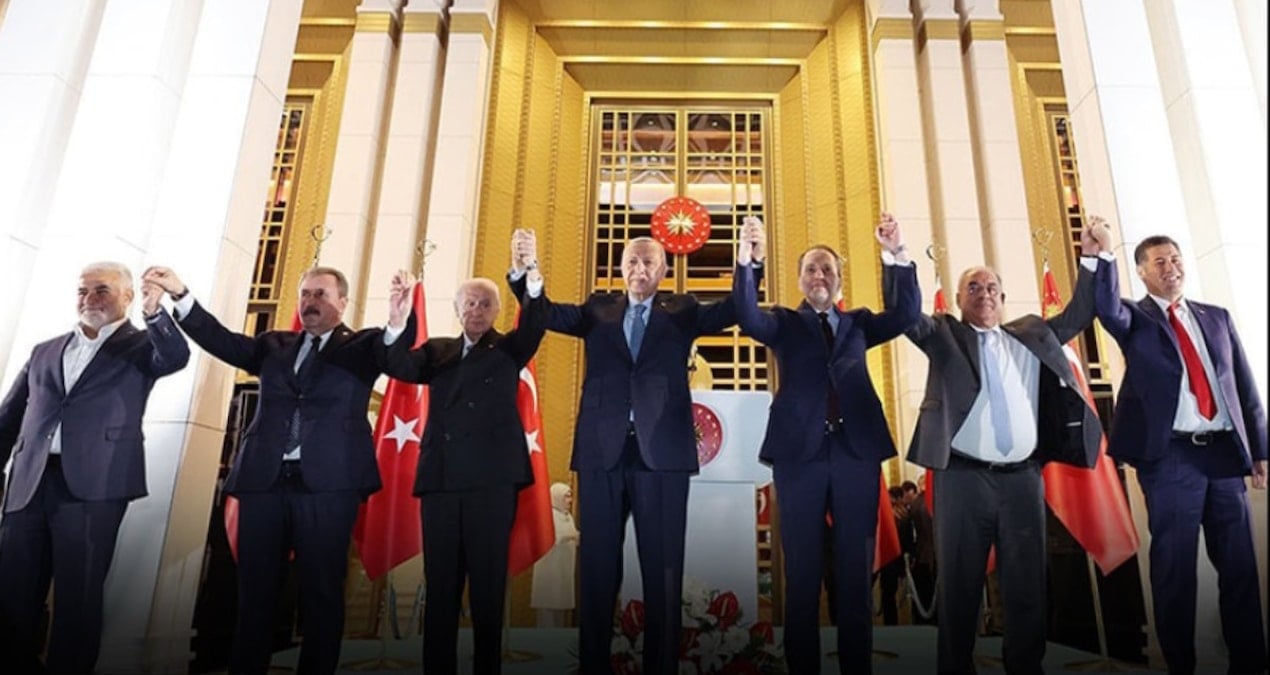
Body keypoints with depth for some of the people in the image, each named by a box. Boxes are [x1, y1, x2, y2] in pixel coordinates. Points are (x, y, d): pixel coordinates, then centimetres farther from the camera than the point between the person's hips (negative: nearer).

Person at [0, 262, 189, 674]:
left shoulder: (140, 346, 6)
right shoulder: (44, 352, 19)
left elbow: (176, 357, -18)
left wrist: (155, 312, -35)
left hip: (92, 486, -5)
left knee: (78, 597, 2)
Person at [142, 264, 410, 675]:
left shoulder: (362, 345, 5)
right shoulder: (273, 345, 18)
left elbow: (389, 350, -14)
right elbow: (223, 341, 7)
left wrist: (396, 324, -38)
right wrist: (181, 296, -5)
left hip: (327, 484, -4)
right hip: (264, 481, 4)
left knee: (321, 593, 4)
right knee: (254, 592, 11)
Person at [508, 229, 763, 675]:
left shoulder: (681, 311, 11)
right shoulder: (598, 310, 14)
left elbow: (732, 310, -2)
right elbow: (547, 313, 3)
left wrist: (750, 266, -19)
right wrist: (523, 272, -14)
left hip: (661, 451, -1)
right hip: (602, 450, 2)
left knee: (662, 567, 6)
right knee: (597, 565, 10)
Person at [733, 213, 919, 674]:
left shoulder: (858, 322, 17)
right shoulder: (785, 322, 10)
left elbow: (905, 314, 2)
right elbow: (747, 318, -9)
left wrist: (895, 255, -12)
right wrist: (745, 258, -24)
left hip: (857, 450, 2)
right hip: (800, 451, -2)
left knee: (856, 571, 8)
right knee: (802, 571, 6)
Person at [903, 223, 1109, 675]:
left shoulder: (1032, 334, 18)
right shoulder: (943, 334, 7)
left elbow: (1079, 315, 21)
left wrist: (1091, 259, 10)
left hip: (1023, 479, 3)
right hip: (962, 478, -3)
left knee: (1028, 585, 11)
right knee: (959, 584, 5)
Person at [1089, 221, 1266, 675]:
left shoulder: (1216, 317, 15)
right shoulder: (1135, 320, 4)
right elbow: (1107, 308, -21)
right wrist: (1104, 252, -34)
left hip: (1224, 451, 4)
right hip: (1170, 456, -4)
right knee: (1175, 567, 4)